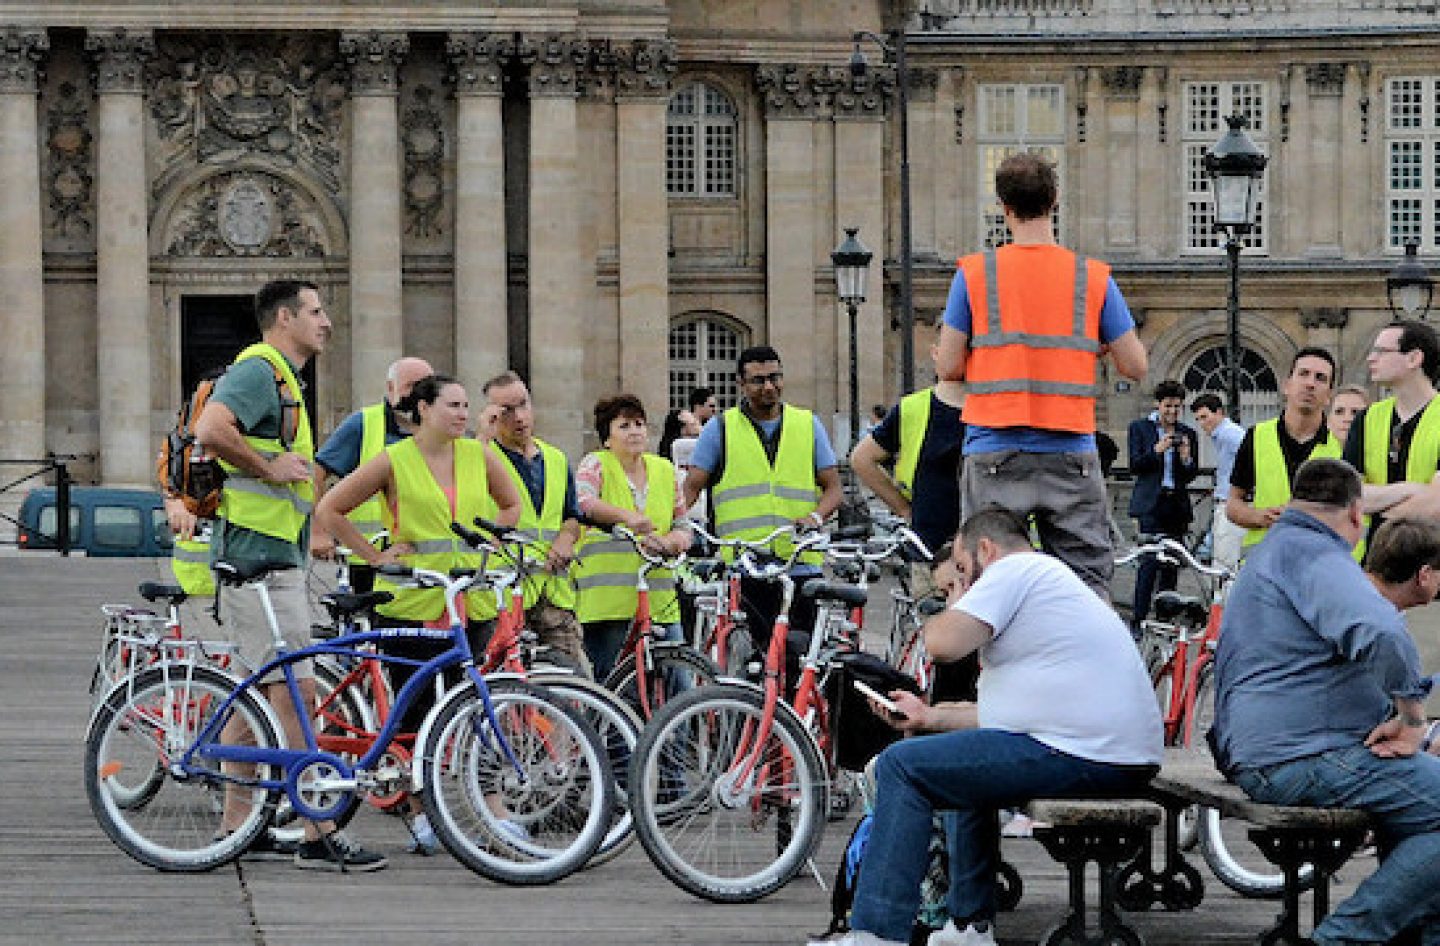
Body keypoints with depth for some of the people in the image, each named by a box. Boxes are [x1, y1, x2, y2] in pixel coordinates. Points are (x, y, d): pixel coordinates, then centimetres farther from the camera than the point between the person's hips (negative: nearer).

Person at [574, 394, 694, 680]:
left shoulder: (664, 469, 16)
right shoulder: (596, 464, 2)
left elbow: (682, 528, 17)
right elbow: (583, 502, -19)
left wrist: (666, 542, -6)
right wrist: (626, 517, -35)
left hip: (660, 601, 4)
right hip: (607, 600, -4)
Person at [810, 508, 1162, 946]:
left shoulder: (1015, 569, -5)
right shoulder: (1050, 576, 27)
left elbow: (943, 643, -15)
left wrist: (955, 604, 7)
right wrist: (931, 716, 27)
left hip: (1079, 756, -11)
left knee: (902, 766, -5)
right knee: (962, 761, 32)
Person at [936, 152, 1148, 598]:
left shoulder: (974, 273, -2)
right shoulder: (1094, 278, 1)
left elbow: (949, 368, 0)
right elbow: (1135, 367, 4)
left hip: (994, 457, -1)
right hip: (1070, 457, 1)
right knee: (1088, 580, 4)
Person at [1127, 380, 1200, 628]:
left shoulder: (1187, 433, 11)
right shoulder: (1139, 428, 4)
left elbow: (1191, 475, 10)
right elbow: (1135, 466, -2)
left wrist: (1186, 459, -11)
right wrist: (1157, 450, -17)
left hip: (1177, 504, 4)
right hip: (1151, 503, -4)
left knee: (1172, 561, 3)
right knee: (1150, 559, -13)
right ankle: (1139, 617, -12)